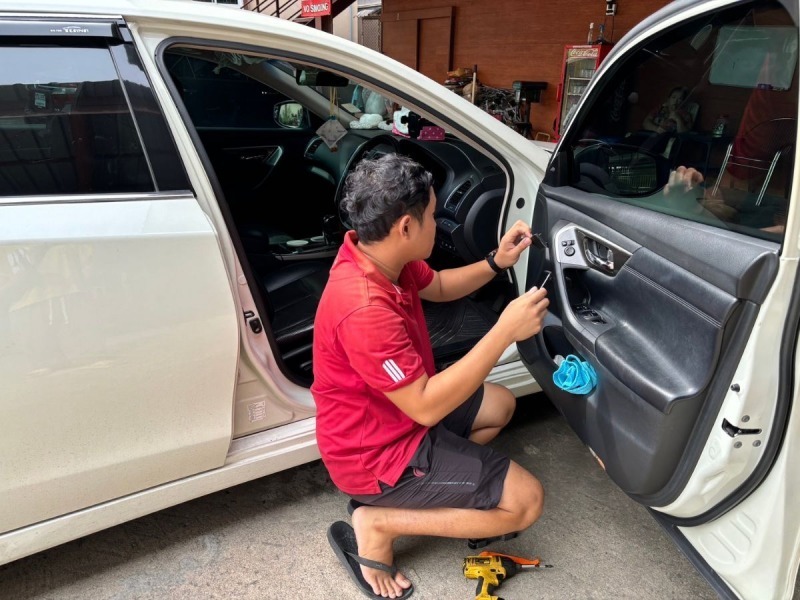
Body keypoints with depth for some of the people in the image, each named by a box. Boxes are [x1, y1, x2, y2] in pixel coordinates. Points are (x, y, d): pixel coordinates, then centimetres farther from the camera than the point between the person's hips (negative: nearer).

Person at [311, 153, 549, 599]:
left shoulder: (380, 256, -6)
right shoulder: (365, 308, -35)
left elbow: (438, 287, 14)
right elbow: (425, 407, -31)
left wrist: (496, 263, -3)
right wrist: (505, 331, -29)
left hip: (393, 414, 10)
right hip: (378, 451, -9)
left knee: (500, 405, 23)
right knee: (527, 500, -5)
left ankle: (424, 491, 12)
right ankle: (378, 522, -2)